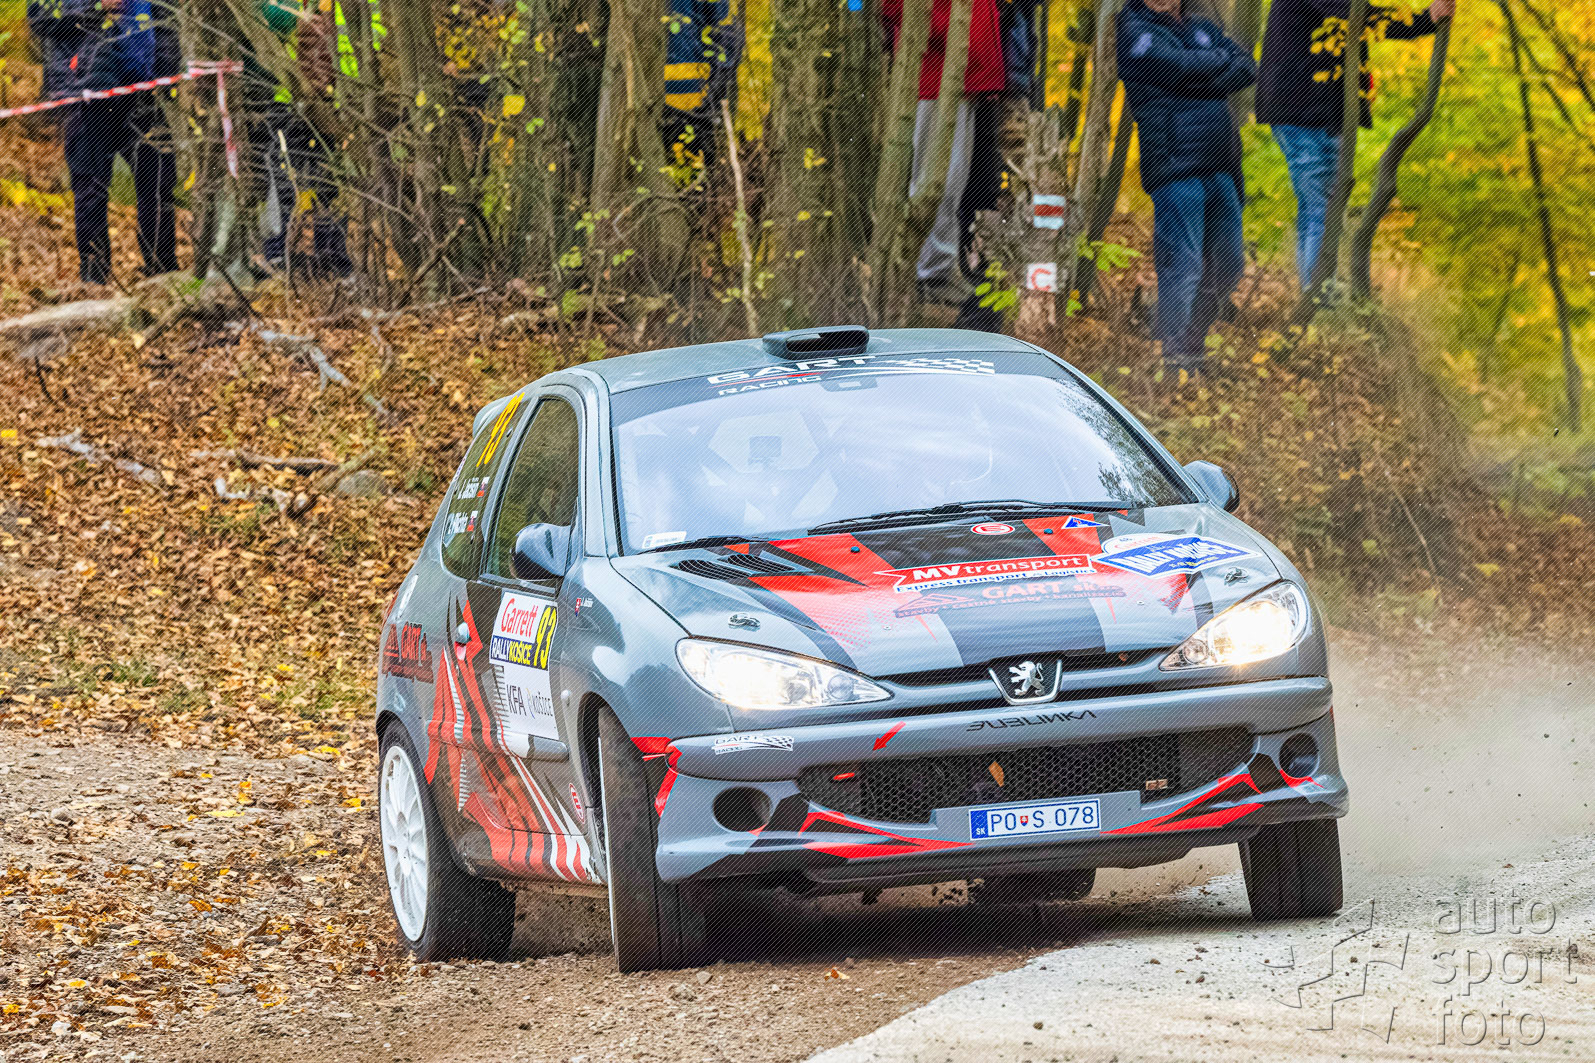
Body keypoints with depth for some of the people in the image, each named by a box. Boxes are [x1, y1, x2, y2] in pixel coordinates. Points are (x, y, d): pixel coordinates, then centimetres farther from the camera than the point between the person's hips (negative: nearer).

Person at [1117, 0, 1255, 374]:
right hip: (1174, 164, -7)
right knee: (1182, 264, -11)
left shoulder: (1202, 30, 21)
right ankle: (1176, 359, -7)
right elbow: (1181, 66, -14)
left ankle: (1192, 344, 24)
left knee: (1228, 265, 10)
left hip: (1220, 168, 7)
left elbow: (1246, 69, 8)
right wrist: (1220, 60, 4)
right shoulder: (1134, 31, 1)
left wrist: (1203, 78, -8)